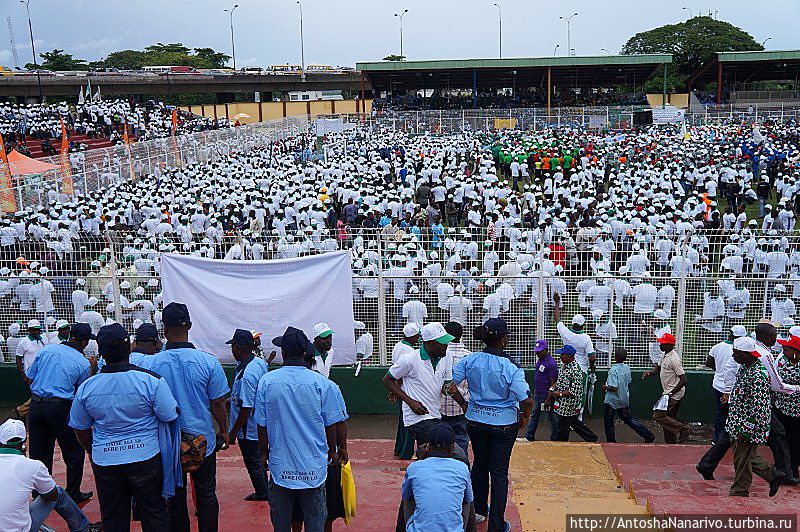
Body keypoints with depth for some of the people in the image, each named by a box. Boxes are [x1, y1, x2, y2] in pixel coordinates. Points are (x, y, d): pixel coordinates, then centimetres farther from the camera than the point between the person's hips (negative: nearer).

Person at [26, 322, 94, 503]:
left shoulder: (46, 350, 4)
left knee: (39, 453, 14)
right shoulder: (83, 363, -5)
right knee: (74, 453, 11)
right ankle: (73, 494, 17)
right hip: (61, 407, -5)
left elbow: (31, 378, 9)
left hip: (36, 405, 5)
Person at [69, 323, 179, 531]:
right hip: (145, 457, -2)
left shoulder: (86, 387, -6)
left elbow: (80, 429, 7)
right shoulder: (151, 380, -17)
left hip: (104, 460, 3)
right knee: (154, 514, 12)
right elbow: (170, 418, -11)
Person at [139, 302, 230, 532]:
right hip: (203, 440, 0)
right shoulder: (209, 362, -15)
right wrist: (224, 432, 9)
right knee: (207, 496, 15)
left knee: (175, 497, 16)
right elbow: (218, 404, -8)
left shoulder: (148, 364, -14)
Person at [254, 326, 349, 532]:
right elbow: (331, 424, -4)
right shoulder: (322, 383, -11)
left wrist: (264, 451, 16)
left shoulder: (267, 381, -7)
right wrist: (332, 452, 13)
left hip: (280, 466, 1)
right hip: (314, 467, -1)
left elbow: (262, 425, -1)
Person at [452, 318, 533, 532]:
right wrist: (525, 418, -3)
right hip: (504, 424, -4)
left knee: (479, 464, 23)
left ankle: (479, 510, 39)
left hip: (475, 420, 4)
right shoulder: (511, 368, -20)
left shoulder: (470, 360, -10)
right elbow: (526, 400, -23)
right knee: (499, 472, 7)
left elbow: (450, 385, -7)